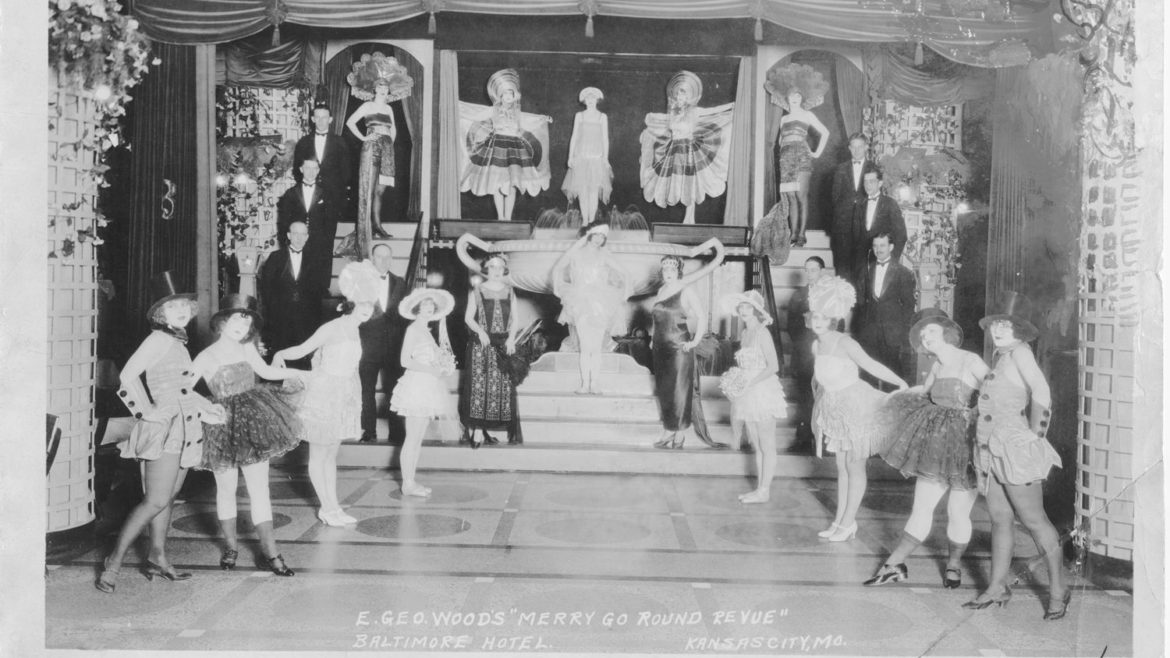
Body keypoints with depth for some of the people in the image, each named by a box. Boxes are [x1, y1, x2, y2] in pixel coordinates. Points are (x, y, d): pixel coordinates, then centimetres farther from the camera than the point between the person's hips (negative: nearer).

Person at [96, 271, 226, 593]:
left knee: (166, 498, 13)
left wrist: (206, 408, 20)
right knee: (157, 500, -12)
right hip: (164, 428, -9)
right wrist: (146, 412, -15)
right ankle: (114, 561, -4)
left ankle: (157, 558, 21)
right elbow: (127, 378, -19)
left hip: (184, 430, 9)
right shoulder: (158, 340, -10)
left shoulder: (179, 342, 17)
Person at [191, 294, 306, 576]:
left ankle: (270, 552, 6)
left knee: (259, 490, 2)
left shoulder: (247, 349, 6)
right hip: (223, 425, -3)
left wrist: (300, 373, 26)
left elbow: (266, 371, 24)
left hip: (253, 424, 3)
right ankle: (231, 546, 29)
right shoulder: (207, 357, -7)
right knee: (227, 489, 10)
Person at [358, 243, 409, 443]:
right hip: (369, 343, -1)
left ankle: (397, 432, 6)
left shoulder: (400, 283, 10)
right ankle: (369, 431, 10)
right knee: (367, 389, 2)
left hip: (394, 344, 1)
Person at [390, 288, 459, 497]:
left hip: (427, 386, 9)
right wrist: (431, 370, -18)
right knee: (413, 439, -6)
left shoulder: (425, 330, 17)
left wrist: (442, 368, 2)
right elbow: (405, 361, -15)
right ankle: (408, 484, -2)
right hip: (417, 384, -9)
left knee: (417, 439, 11)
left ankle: (410, 481, 16)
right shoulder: (413, 329, -8)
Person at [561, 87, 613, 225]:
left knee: (594, 188, -5)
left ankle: (592, 220, 0)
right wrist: (570, 156, 4)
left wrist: (606, 157, 0)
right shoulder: (579, 116, 9)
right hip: (581, 156, 1)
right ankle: (584, 219, 1)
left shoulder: (602, 117, 6)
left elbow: (605, 138, 6)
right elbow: (574, 136, 10)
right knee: (582, 188, -4)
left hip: (596, 157, -1)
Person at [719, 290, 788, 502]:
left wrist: (750, 383, -21)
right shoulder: (744, 333, 10)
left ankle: (764, 491, 8)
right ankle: (760, 488, 22)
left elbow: (773, 366, -19)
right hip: (748, 394, 8)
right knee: (756, 446, 14)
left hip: (763, 391, -8)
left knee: (766, 446, 2)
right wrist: (734, 380, 1)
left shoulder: (762, 334, -14)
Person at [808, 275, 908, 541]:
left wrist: (900, 383, -32)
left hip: (856, 407, -7)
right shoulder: (816, 345, 1)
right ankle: (840, 520, 21)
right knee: (842, 467, 13)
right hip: (836, 409, 7)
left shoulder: (844, 343, -20)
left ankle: (848, 522, 12)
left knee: (854, 467, 3)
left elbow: (870, 365, -25)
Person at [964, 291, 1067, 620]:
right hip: (991, 448, 8)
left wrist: (1035, 432, -16)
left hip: (1015, 446, -8)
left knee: (1033, 520, -1)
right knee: (1000, 518, 13)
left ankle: (1058, 589, 11)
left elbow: (1041, 393, -24)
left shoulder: (1020, 351, -13)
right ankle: (997, 587, 20)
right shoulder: (999, 355, 12)